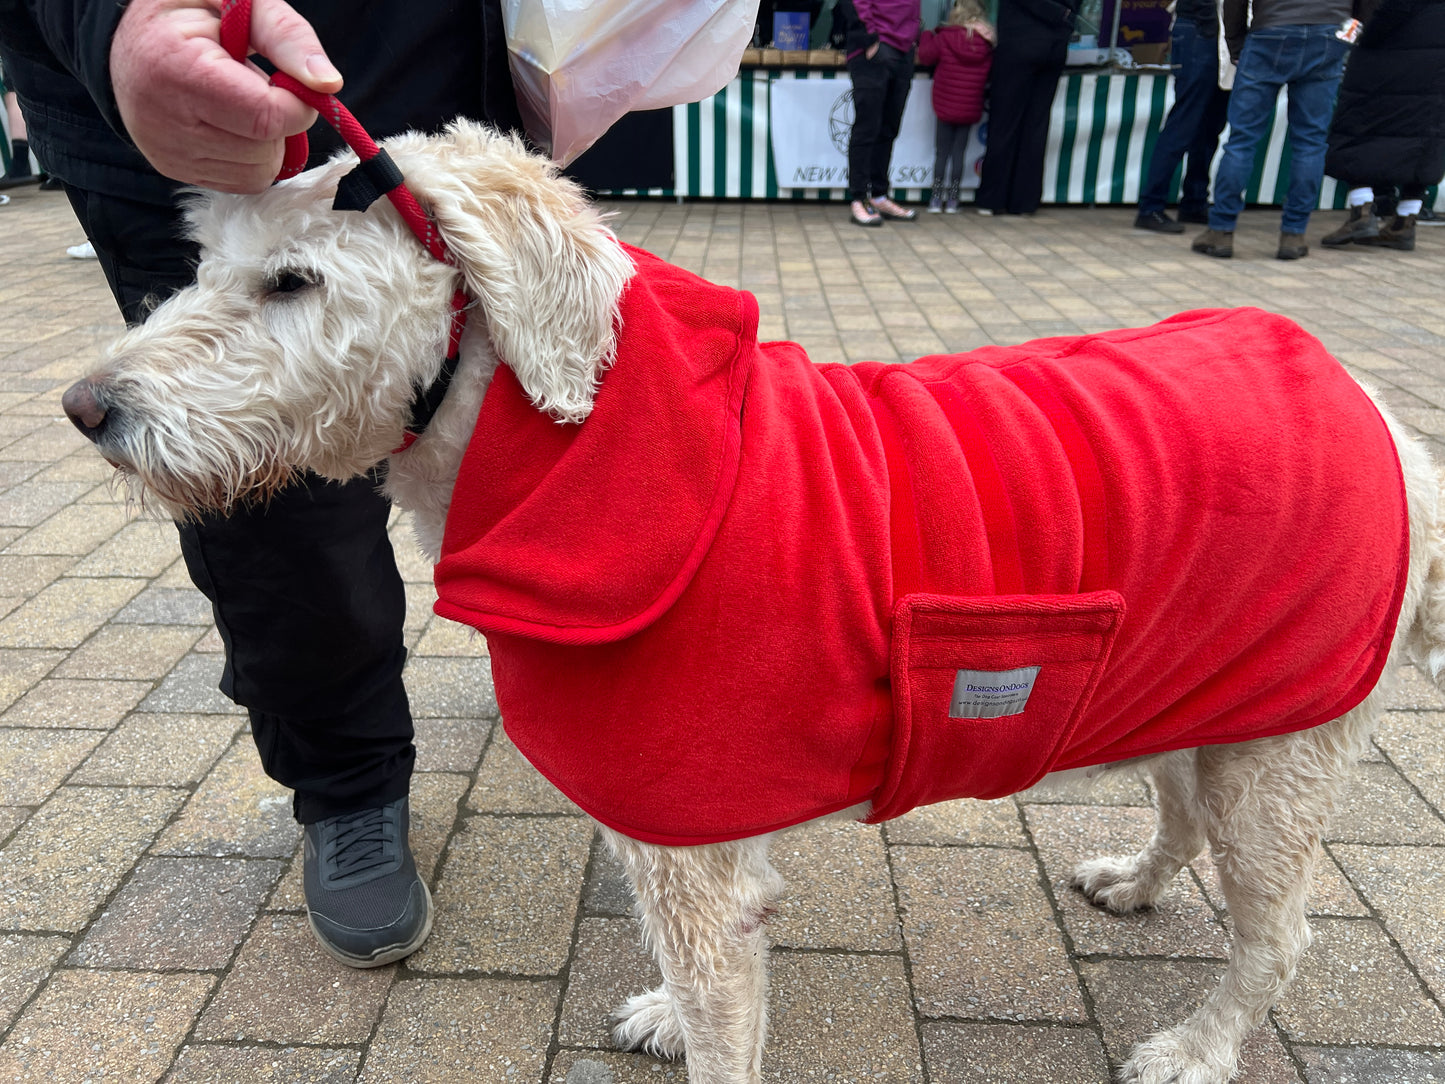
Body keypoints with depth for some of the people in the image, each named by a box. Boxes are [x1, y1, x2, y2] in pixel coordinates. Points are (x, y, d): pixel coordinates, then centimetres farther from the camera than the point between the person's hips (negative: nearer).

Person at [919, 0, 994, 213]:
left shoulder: (944, 38, -9)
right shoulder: (987, 46, -1)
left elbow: (924, 55, -3)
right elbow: (990, 77, 5)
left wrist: (927, 35, 14)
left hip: (945, 107, -2)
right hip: (970, 110, 2)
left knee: (941, 153, 8)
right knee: (958, 153, 9)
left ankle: (936, 198, 8)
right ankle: (952, 199, 10)